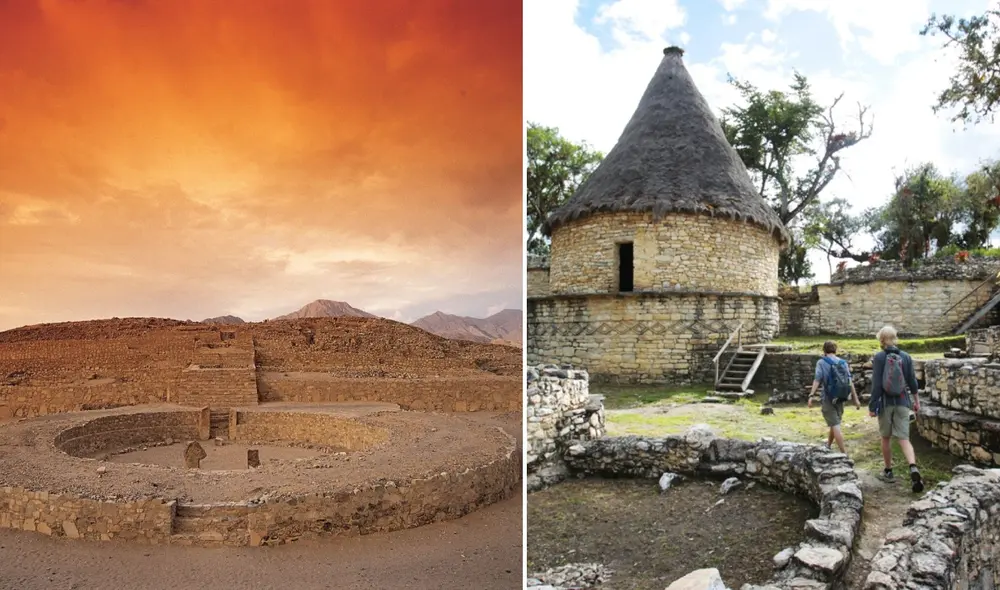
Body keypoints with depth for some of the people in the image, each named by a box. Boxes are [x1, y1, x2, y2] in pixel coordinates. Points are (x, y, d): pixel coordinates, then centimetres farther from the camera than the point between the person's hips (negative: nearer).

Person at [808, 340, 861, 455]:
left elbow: (817, 379, -16)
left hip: (828, 399, -5)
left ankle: (844, 453, -9)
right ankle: (828, 446, 38)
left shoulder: (822, 362, -6)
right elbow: (850, 382, 0)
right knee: (835, 423, 20)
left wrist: (811, 396, -19)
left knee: (835, 426, -4)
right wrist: (856, 399, 0)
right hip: (840, 399, 5)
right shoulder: (843, 362, 6)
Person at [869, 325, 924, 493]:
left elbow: (876, 384, -12)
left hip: (885, 402, -2)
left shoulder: (879, 357, -10)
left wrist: (872, 406, -8)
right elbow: (912, 381, 6)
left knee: (886, 438, 13)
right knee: (904, 438, 1)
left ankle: (888, 472, 23)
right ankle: (913, 468, -21)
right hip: (902, 402, 2)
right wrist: (916, 400, 20)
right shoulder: (906, 357, 1)